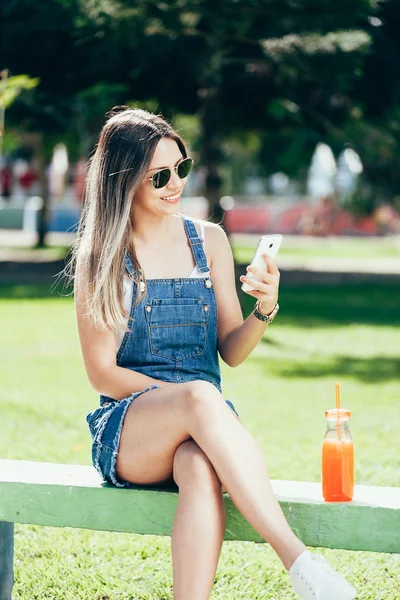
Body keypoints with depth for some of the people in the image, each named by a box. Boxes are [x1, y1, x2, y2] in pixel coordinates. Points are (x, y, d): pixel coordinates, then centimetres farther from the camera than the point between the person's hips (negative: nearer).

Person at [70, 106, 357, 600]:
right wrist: (183, 397, -14)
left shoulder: (209, 241, 11)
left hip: (201, 429, 2)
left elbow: (232, 352, 12)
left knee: (201, 470, -37)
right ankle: (297, 559, -45)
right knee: (200, 397, -37)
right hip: (124, 433, -2)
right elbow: (102, 372, -1)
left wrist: (264, 311, -10)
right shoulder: (99, 258, 1)